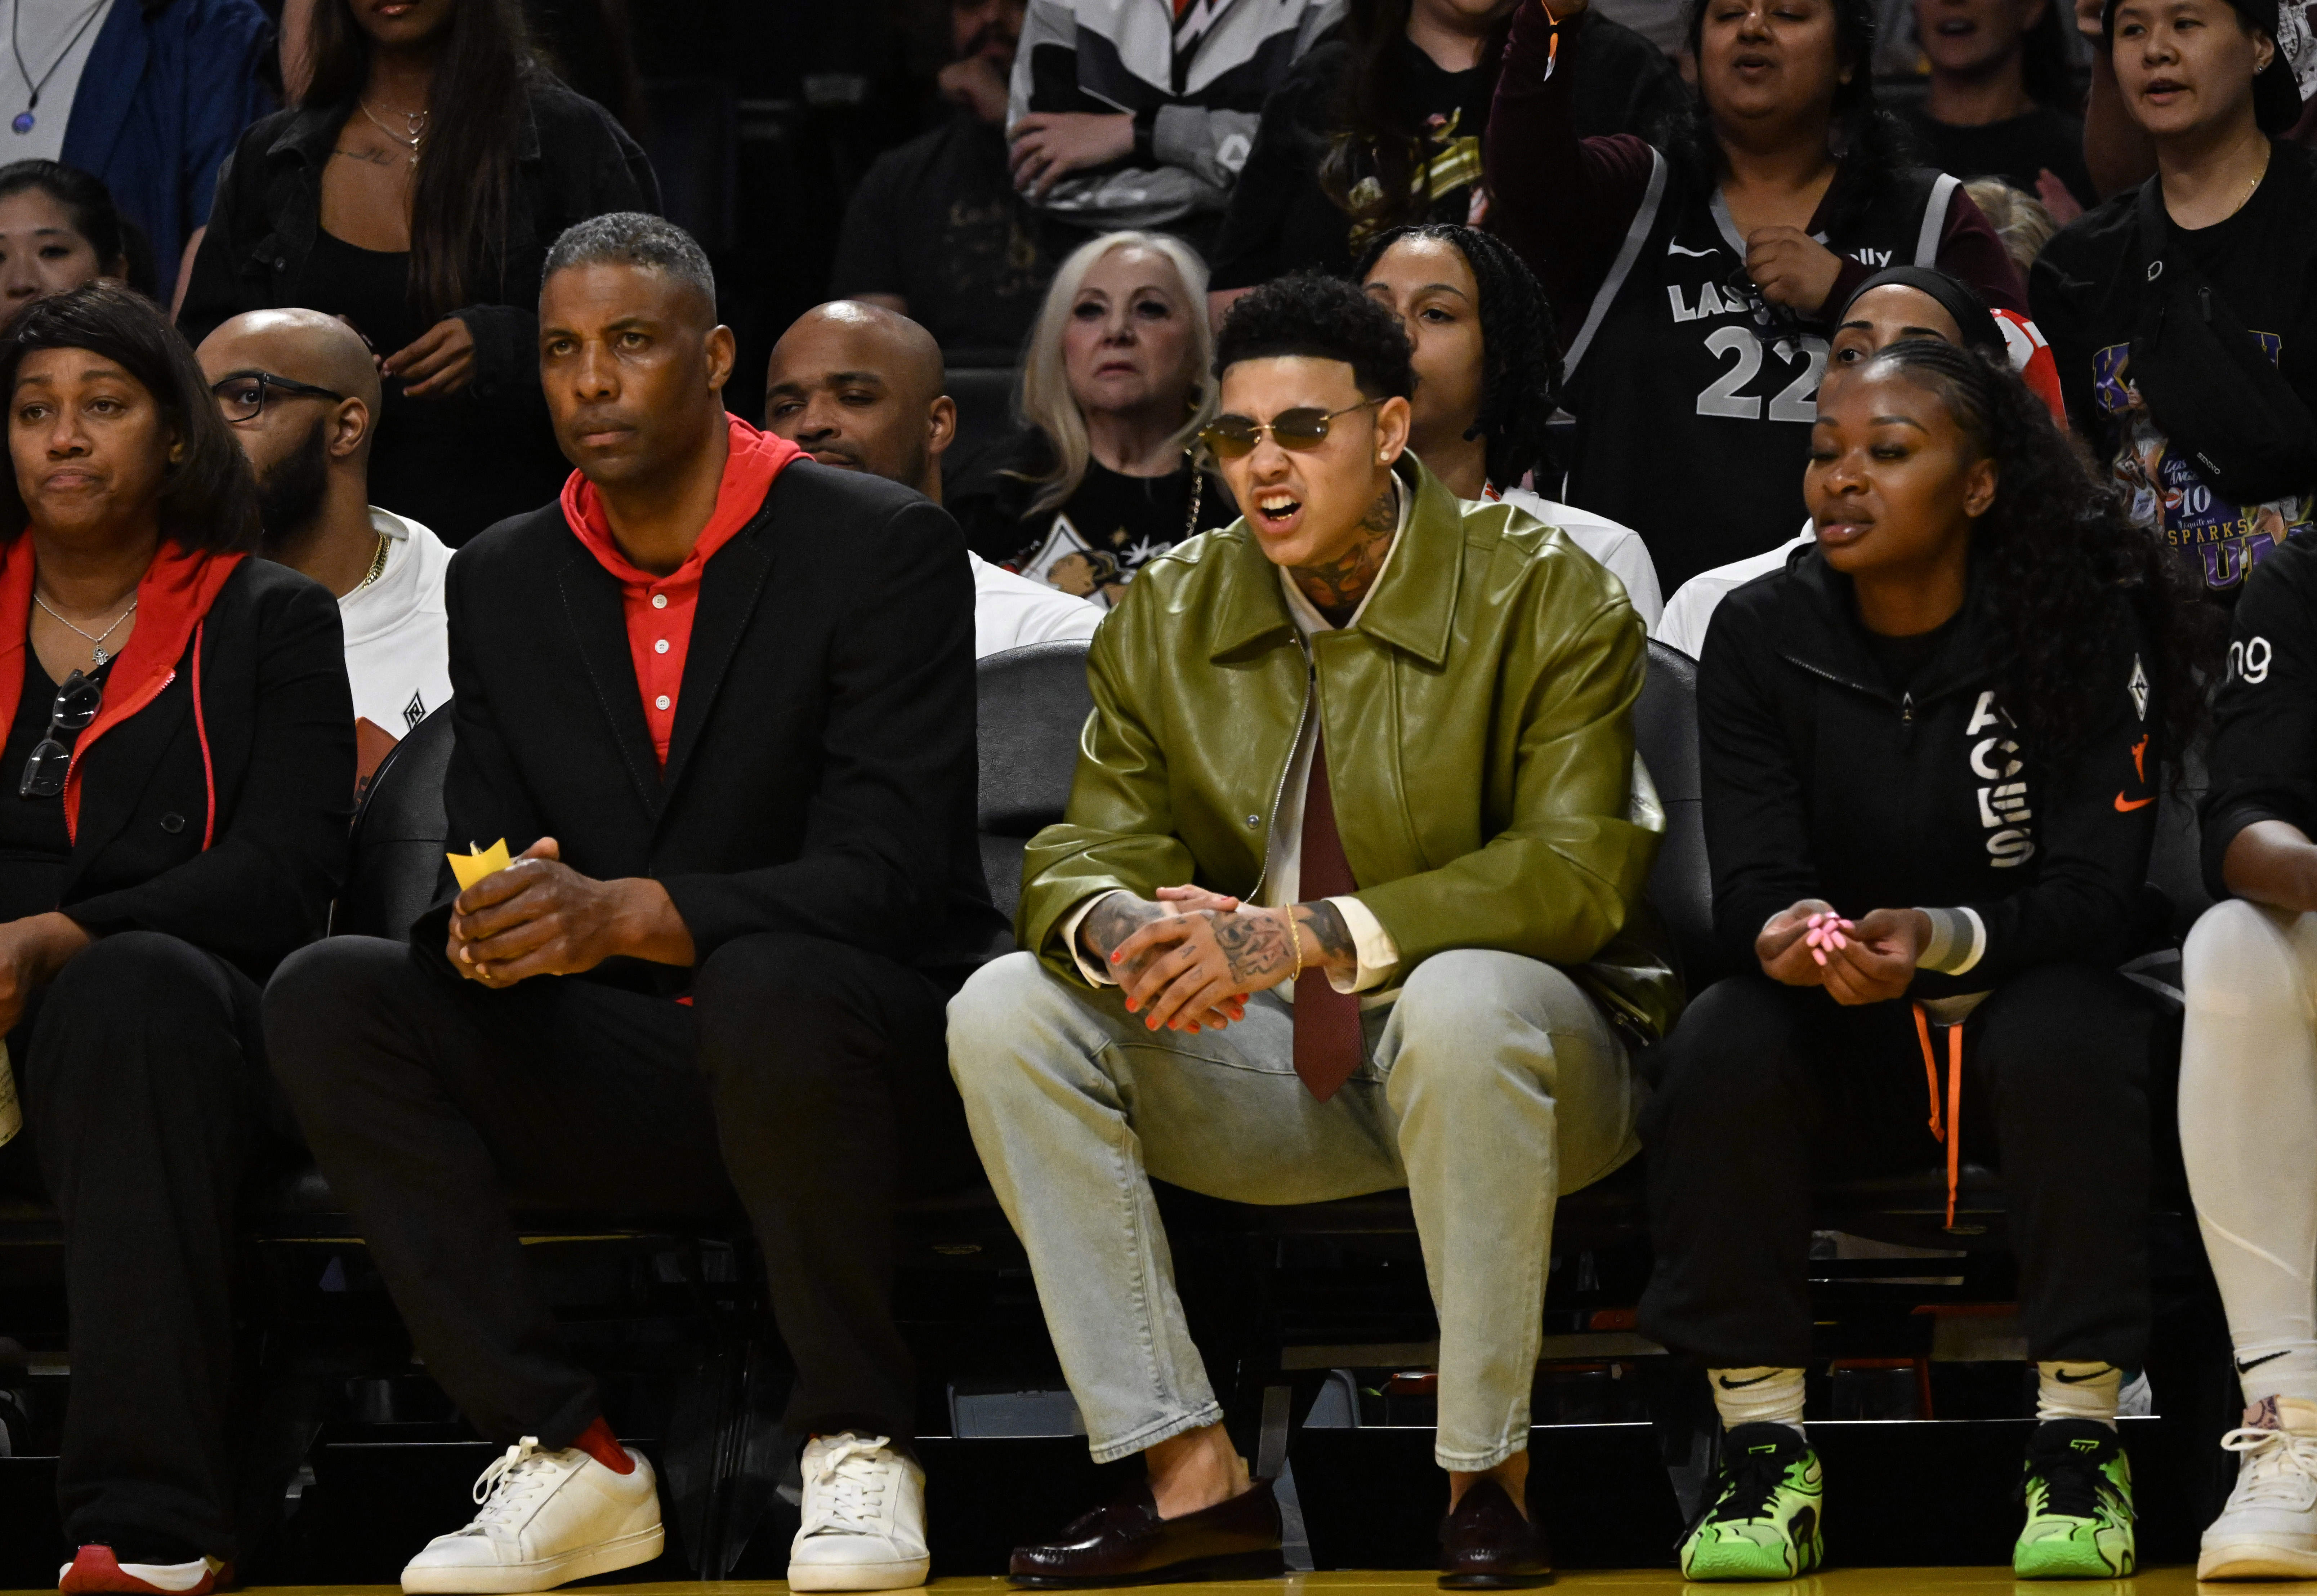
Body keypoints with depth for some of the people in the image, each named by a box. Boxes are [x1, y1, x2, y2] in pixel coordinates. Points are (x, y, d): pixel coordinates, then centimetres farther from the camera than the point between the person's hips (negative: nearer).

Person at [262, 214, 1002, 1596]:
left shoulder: (884, 548, -9)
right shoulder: (503, 584, 9)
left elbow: (890, 873, -19)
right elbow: (488, 864, 6)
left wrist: (627, 912, -34)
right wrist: (481, 928, -22)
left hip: (872, 1048, -5)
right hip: (629, 1083, 5)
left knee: (772, 986, -40)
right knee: (327, 999, -17)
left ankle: (860, 1448, -19)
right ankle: (565, 1459, -17)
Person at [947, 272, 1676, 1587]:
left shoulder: (1547, 596, -10)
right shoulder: (1167, 616, 5)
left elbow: (1580, 873, -19)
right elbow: (1090, 852, 2)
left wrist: (1315, 935, -31)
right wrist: (1121, 925, -27)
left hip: (1533, 1055, -5)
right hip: (1275, 1066, 5)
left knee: (1463, 998, -40)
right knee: (1005, 1012, -17)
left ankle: (1489, 1478, -25)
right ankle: (1195, 1477, -19)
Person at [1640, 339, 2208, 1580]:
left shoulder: (2082, 626, -11)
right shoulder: (1761, 634, -3)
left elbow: (2093, 889, -16)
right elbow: (1749, 876, -10)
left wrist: (1941, 940, -36)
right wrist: (1787, 928, -36)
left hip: (2017, 996, -2)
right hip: (1843, 1045, 2)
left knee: (2064, 1036, -36)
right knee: (1719, 1045, -29)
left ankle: (2078, 1448, -25)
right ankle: (1765, 1456, -23)